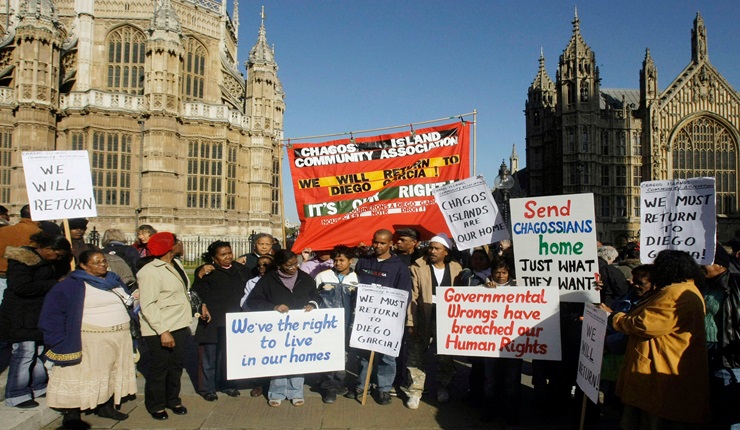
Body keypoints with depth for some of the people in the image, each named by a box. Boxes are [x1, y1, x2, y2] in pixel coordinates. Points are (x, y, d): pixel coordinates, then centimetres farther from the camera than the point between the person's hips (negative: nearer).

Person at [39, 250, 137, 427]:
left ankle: (107, 407, 27)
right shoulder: (72, 285, -9)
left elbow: (127, 303, 19)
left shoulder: (114, 280, 10)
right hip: (91, 341, -6)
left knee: (113, 373, 13)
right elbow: (52, 312, -10)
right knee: (82, 375, 0)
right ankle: (71, 414, 12)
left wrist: (129, 330, 16)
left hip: (119, 338, 6)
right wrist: (61, 339, -13)